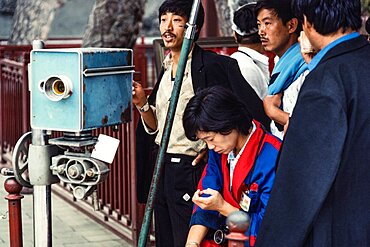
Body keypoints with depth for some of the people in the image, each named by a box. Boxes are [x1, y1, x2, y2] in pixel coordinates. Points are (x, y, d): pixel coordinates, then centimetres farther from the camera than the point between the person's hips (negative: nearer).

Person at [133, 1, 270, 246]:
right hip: (161, 170, 8)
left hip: (192, 170, -8)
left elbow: (256, 115, -14)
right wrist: (142, 104, -2)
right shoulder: (166, 70, 12)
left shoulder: (216, 65, -12)